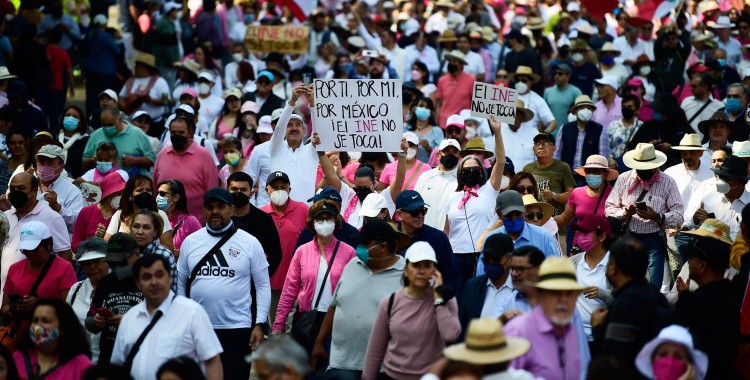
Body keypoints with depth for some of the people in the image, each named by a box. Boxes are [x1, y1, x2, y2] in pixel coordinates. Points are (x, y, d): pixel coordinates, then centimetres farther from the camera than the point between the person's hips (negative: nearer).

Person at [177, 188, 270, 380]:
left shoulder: (250, 243, -1)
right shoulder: (190, 242, 6)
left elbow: (263, 286, 2)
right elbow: (180, 284, 11)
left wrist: (260, 324, -5)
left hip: (237, 329, -2)